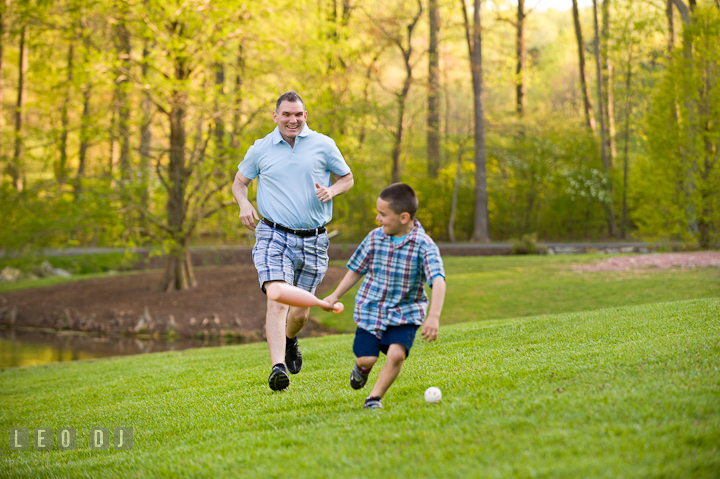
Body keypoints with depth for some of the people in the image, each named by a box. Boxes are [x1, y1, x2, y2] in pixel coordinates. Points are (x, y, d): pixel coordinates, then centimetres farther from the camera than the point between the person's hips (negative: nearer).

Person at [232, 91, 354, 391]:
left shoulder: (323, 145, 3)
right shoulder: (260, 149, 4)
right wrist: (243, 204, -3)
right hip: (274, 236, -2)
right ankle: (278, 367, -30)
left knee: (301, 311, 8)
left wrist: (331, 191, -8)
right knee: (277, 299, -22)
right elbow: (240, 181, 18)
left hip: (313, 240, 2)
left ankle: (289, 339, 43)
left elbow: (347, 178, 14)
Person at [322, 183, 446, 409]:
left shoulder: (424, 245, -18)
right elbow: (357, 269, 12)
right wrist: (336, 295, 14)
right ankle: (363, 368, 33)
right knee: (365, 358, -6)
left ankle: (375, 397, 1)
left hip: (404, 314, -2)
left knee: (396, 354, -22)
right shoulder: (374, 238, -4)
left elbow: (438, 281, -29)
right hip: (371, 310, 3)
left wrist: (434, 316, -41)